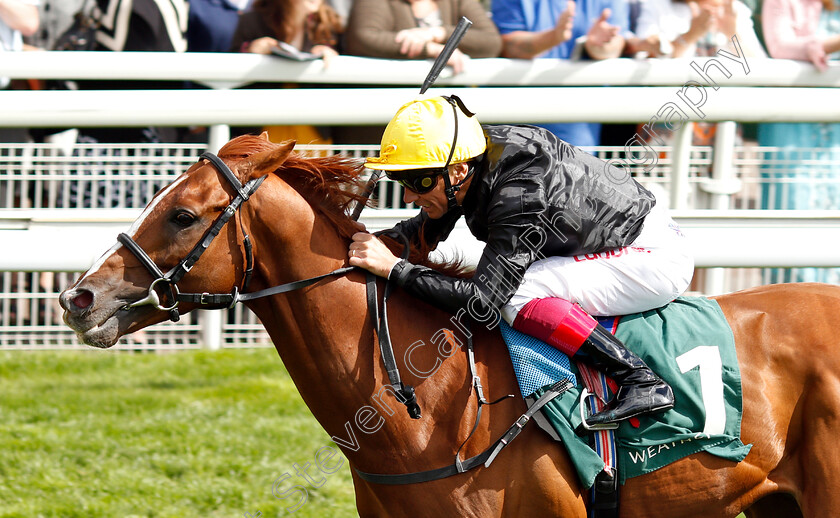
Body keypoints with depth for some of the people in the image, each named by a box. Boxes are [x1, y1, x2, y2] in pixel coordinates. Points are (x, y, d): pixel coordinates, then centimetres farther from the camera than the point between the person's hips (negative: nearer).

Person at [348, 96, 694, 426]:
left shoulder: (520, 198, -32)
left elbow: (481, 303, -34)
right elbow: (429, 229, 12)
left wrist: (392, 268, -32)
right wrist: (375, 240, -5)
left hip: (659, 259, -10)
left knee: (516, 295, -23)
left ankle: (641, 381, -20)